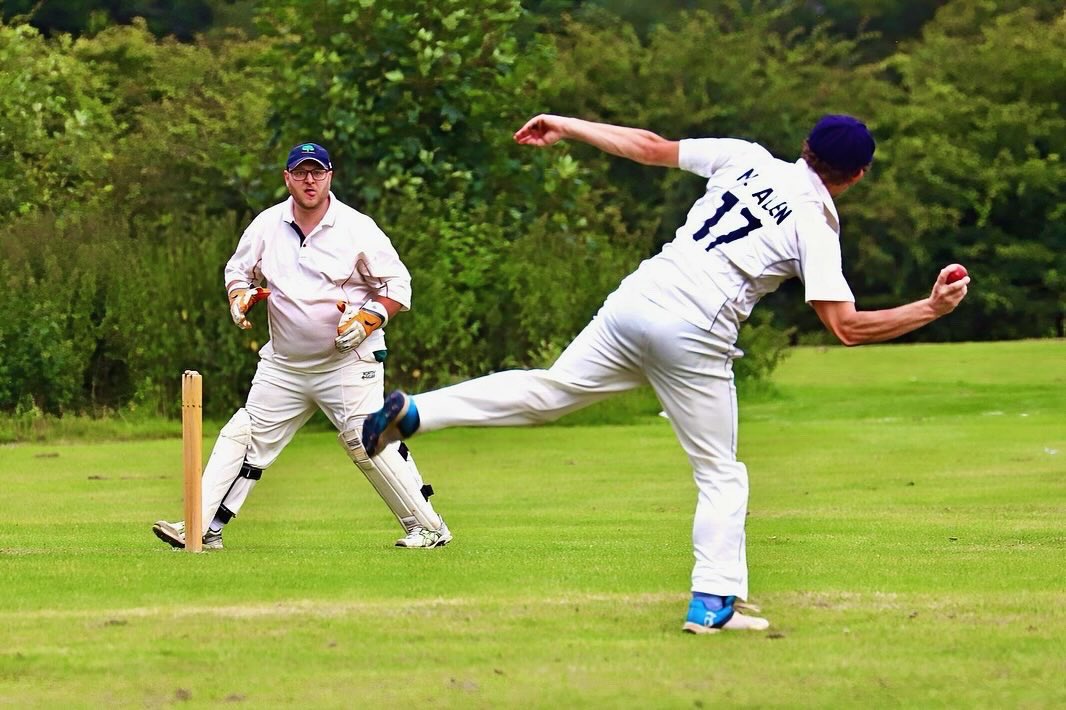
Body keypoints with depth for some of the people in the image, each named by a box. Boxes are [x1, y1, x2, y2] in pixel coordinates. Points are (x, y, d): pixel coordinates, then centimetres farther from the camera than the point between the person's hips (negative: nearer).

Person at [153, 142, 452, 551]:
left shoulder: (358, 228, -8)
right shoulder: (267, 225, 3)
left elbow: (397, 285, -3)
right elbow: (238, 270, 18)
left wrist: (366, 322, -19)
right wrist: (240, 297, -5)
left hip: (348, 361, -4)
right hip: (283, 364, 4)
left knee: (367, 443, -11)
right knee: (244, 437, 0)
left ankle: (428, 527, 0)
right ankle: (203, 528, 2)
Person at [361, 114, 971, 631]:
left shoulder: (748, 159, 11)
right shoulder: (818, 226, -2)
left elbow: (651, 148, 15)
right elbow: (847, 326, -11)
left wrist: (566, 127, 24)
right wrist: (932, 310, -7)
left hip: (635, 301, 5)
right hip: (694, 339, -4)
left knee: (548, 393, 15)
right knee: (720, 474, 10)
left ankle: (412, 412, 4)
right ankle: (713, 602, 1)